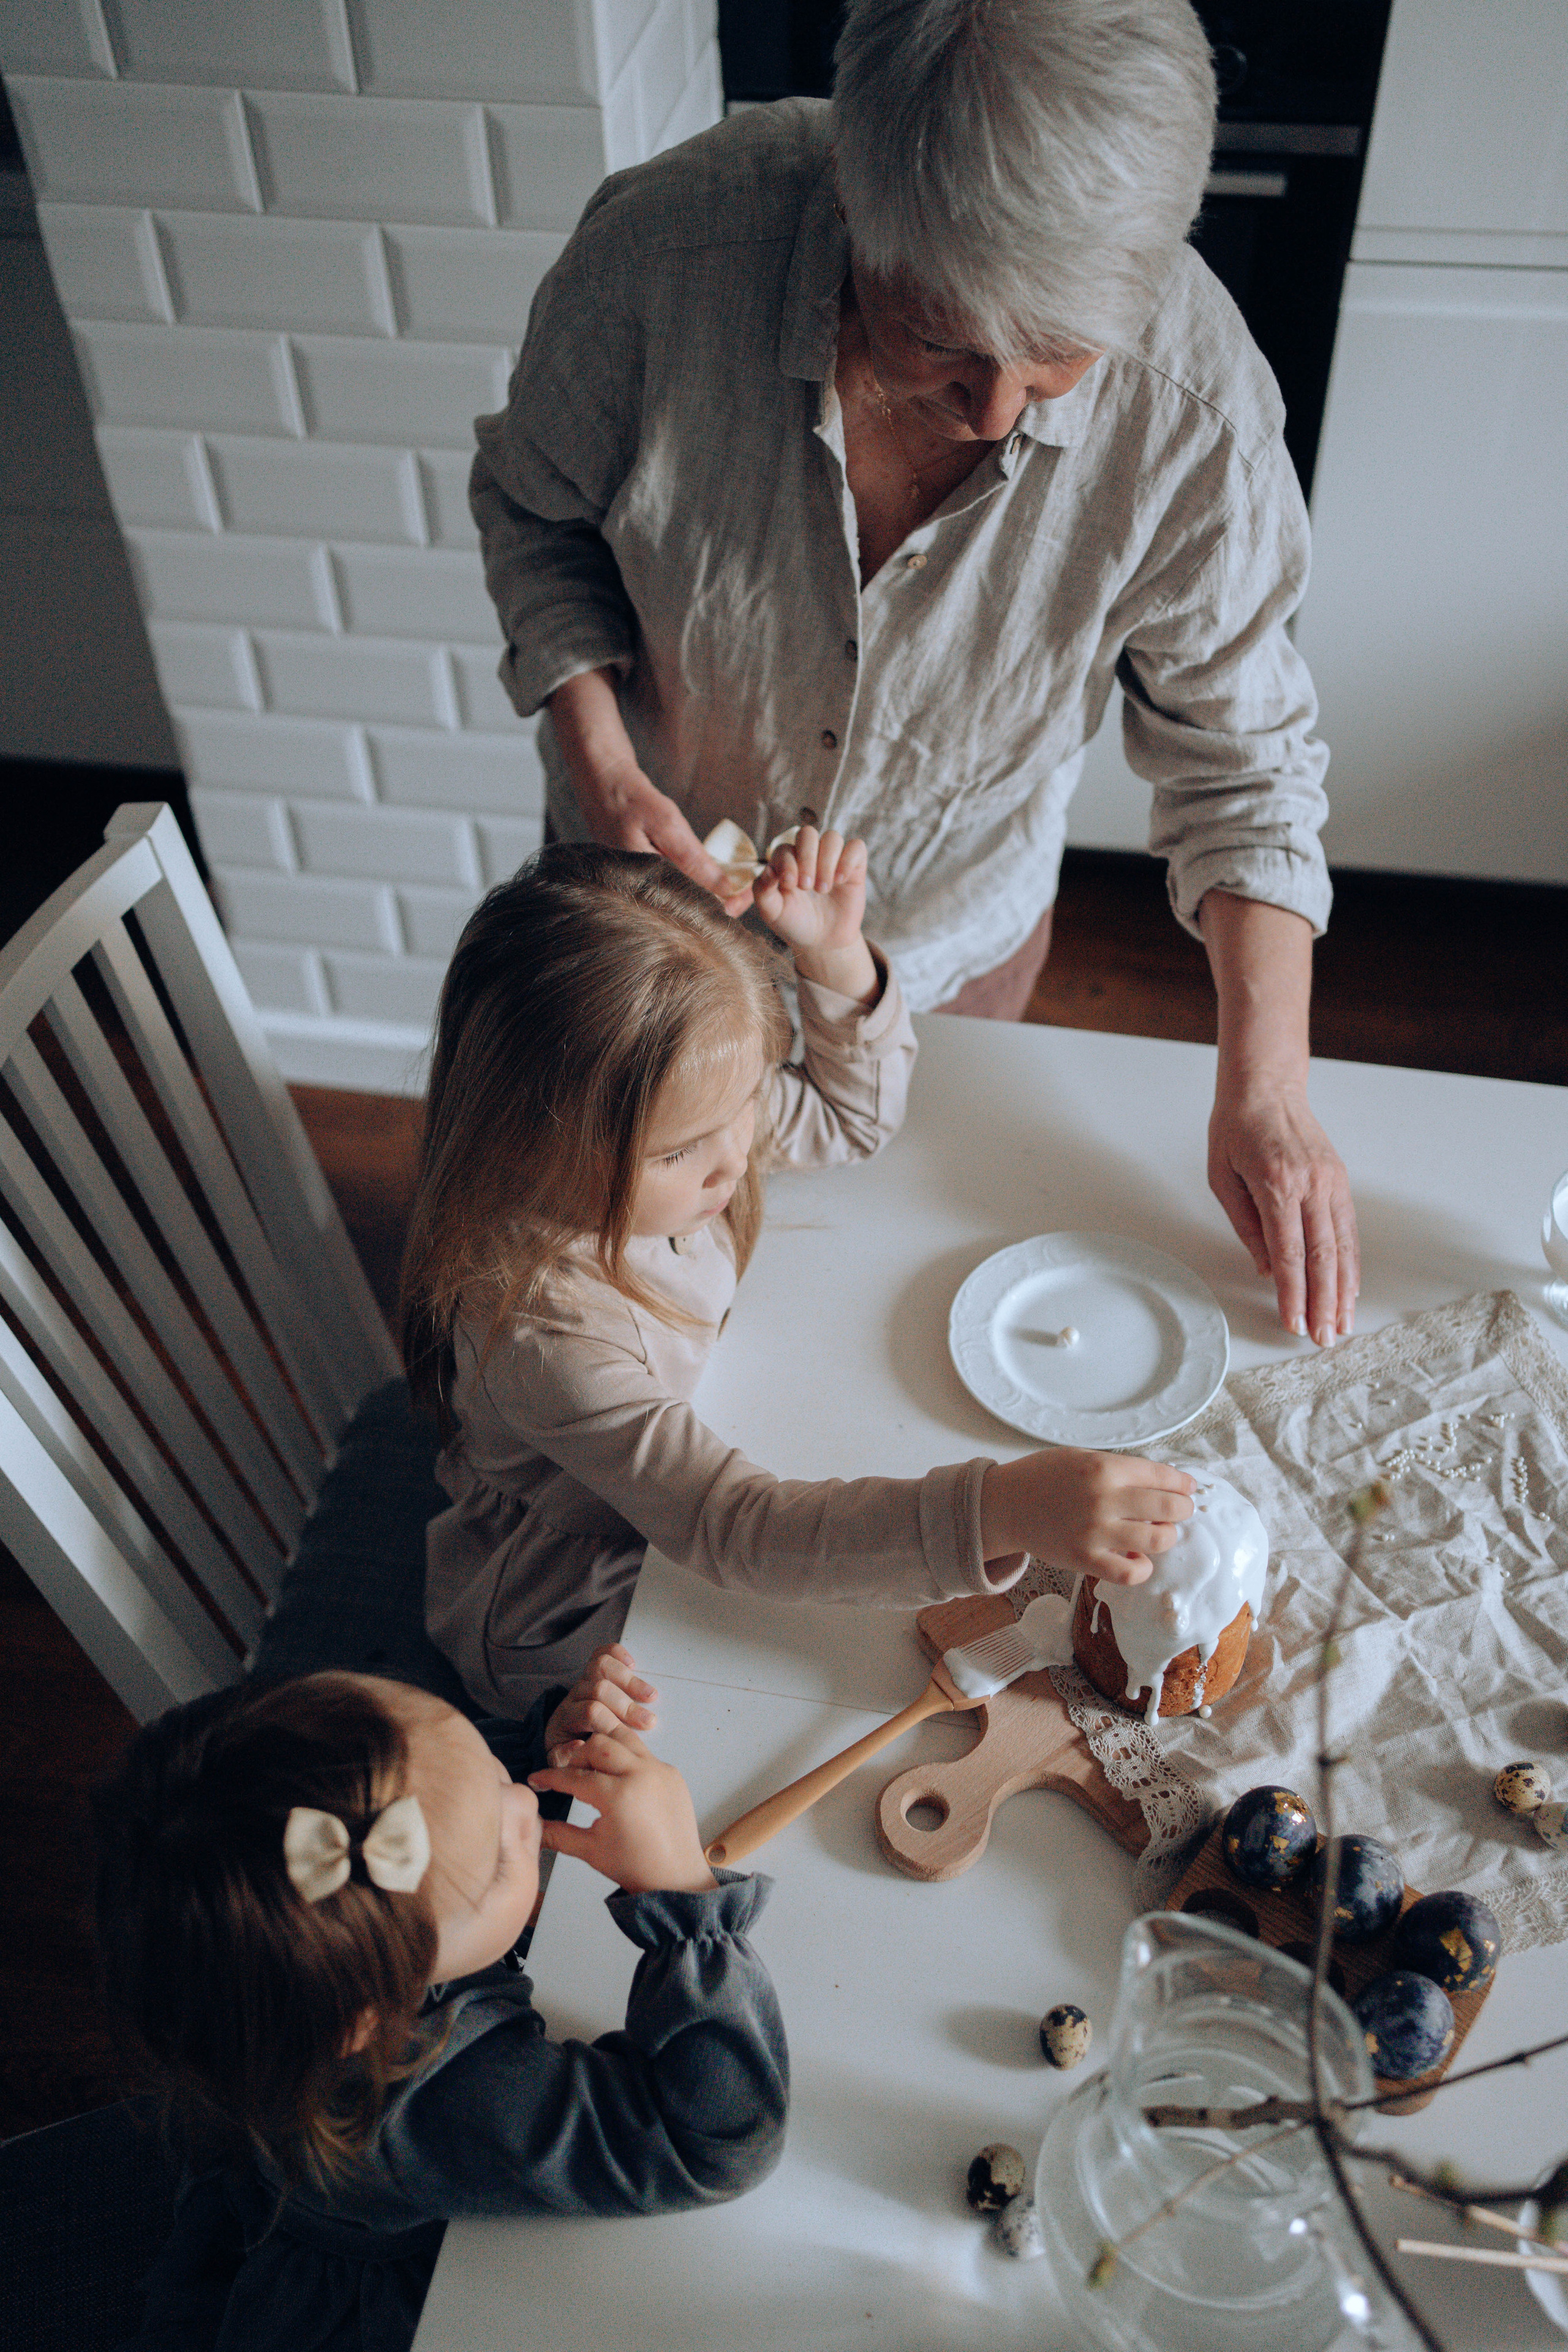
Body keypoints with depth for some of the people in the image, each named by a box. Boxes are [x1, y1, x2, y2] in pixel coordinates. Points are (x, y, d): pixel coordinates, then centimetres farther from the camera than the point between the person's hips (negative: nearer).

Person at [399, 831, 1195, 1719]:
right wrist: (1002, 1512, -54)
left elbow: (853, 1114, 0)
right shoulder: (542, 1328, -41)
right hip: (576, 1626, -7)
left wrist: (837, 954, -19)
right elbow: (734, 1529, -43)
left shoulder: (671, 1111, -18)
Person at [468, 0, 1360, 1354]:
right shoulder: (662, 251, -32)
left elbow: (1240, 758, -17)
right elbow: (536, 505, -12)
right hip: (662, 877, 1)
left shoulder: (1196, 411, -31)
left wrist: (1266, 1089, -23)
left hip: (956, 938, 0)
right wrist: (603, 769, -26)